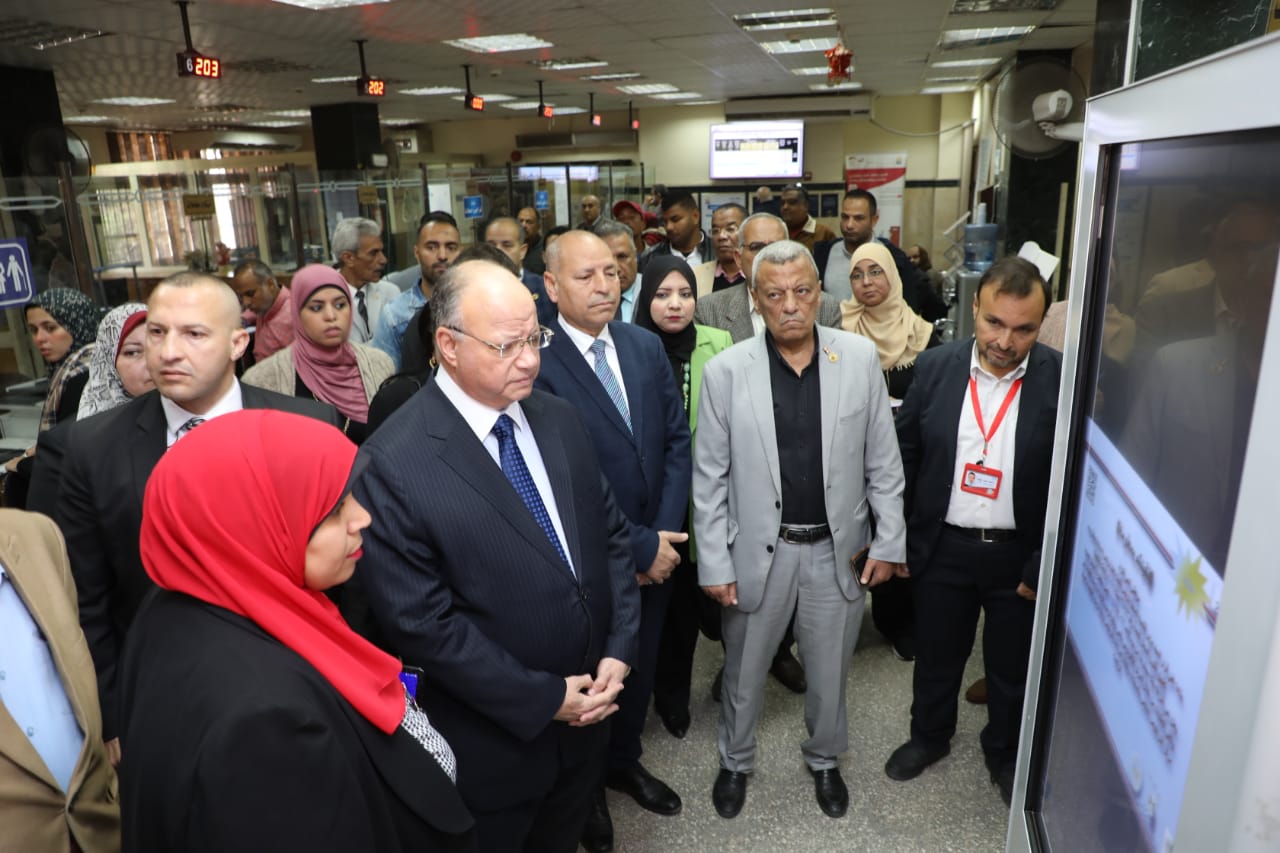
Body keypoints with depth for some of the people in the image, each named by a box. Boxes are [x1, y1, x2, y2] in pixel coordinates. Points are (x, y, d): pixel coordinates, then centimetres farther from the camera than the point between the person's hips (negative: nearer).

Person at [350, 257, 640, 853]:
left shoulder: (559, 420, -3)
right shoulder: (392, 464, -22)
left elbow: (610, 534, 4)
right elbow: (420, 621, -21)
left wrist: (618, 649, -6)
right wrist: (542, 699, -17)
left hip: (587, 711, 5)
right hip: (495, 742, -5)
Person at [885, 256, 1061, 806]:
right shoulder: (936, 367, -8)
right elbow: (904, 456, -1)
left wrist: (1045, 566, -10)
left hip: (1021, 554, -1)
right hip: (943, 548, 1)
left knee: (1013, 667, 20)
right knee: (936, 655, 20)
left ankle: (1006, 753, 47)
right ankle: (929, 735, 47)